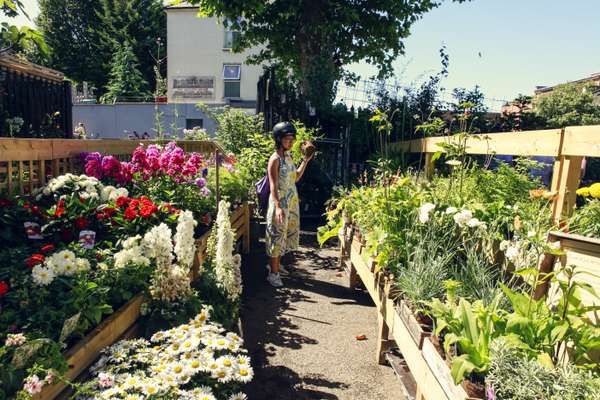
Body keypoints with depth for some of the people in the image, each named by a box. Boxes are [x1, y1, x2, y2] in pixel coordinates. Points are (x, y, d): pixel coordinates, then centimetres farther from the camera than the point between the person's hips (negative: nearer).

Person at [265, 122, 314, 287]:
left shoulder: (288, 157, 10)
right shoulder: (275, 159, -14)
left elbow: (295, 178, 18)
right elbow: (273, 186, -18)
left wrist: (306, 160, 14)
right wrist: (278, 207, -26)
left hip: (292, 202, 8)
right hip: (280, 202, -8)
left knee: (287, 234, 17)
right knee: (277, 235, -1)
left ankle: (275, 264, 33)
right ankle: (273, 273, 9)